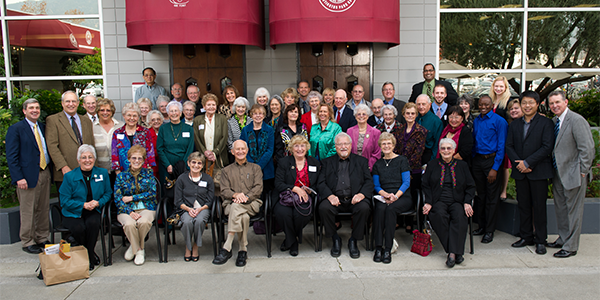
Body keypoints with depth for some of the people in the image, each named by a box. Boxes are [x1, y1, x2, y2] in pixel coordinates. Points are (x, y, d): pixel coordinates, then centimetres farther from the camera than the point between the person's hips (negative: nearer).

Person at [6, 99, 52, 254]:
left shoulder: (42, 127, 14)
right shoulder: (15, 129, -4)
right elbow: (11, 156, -8)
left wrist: (51, 170, 8)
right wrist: (18, 178, -15)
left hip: (45, 174, 6)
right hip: (29, 176, -5)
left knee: (43, 209, 11)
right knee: (28, 212, 2)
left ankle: (42, 239, 22)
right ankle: (27, 242, 14)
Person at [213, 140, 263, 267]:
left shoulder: (255, 168, 22)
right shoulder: (226, 170, 25)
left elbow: (258, 188, 6)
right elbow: (224, 191, 9)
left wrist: (246, 197, -15)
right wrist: (235, 195, -14)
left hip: (251, 203, -1)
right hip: (231, 204, 1)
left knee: (236, 207, -38)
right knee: (244, 216, -37)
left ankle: (226, 248, -40)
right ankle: (243, 250, -31)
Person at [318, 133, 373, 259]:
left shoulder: (361, 161, 17)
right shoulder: (327, 162, 16)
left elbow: (369, 181, 7)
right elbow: (321, 183, 5)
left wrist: (361, 194, -14)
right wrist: (330, 196, -15)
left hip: (354, 199, 0)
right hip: (334, 199, 0)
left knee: (364, 208, -31)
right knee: (323, 208, -30)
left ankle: (353, 241, -8)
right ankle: (335, 239, -6)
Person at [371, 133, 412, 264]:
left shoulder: (402, 160, 6)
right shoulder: (378, 164, 16)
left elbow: (406, 183, -1)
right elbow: (376, 186, 10)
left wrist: (395, 196, -17)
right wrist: (386, 194, -12)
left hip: (402, 196, -2)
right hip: (383, 197, 2)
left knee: (390, 209, -34)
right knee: (380, 208, -33)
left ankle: (388, 249, -29)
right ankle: (378, 247, -30)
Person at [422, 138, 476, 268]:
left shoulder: (462, 165, 15)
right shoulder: (432, 165, 14)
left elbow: (470, 186, 14)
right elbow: (426, 185, 10)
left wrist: (467, 202, -2)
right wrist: (428, 202, -5)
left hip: (457, 201, 1)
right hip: (438, 201, 0)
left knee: (459, 216, -33)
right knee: (440, 215, -34)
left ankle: (453, 253, -34)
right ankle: (456, 252, -27)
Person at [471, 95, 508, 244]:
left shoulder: (499, 121, -7)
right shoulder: (475, 121, 12)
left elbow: (501, 146, -10)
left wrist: (495, 168, -15)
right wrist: (472, 161, 6)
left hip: (491, 160, -5)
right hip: (477, 160, 5)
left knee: (491, 197, 0)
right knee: (480, 195, 11)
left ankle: (489, 231, 8)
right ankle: (482, 226, 23)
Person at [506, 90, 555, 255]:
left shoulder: (546, 123, -1)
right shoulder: (515, 124, 13)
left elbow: (547, 147, -10)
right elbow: (509, 146, 7)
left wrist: (527, 163, -15)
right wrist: (518, 163, -9)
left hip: (538, 172, -4)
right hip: (520, 172, 4)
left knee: (539, 206, 1)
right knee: (523, 205, 10)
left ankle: (540, 240, 11)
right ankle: (526, 237, 21)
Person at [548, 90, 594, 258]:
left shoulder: (577, 120, -15)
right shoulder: (553, 122, 9)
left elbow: (587, 149, -17)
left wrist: (582, 172, -15)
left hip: (573, 175, -8)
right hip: (559, 174, 8)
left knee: (573, 211, 2)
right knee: (560, 209, 18)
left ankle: (571, 247, 11)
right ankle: (563, 239, 32)